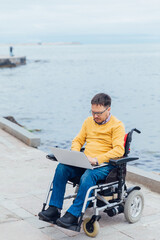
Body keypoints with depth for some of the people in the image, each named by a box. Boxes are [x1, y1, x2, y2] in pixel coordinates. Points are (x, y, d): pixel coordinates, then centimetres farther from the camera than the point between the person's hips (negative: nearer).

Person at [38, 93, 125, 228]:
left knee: (88, 176, -37)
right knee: (62, 168, -22)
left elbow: (119, 150, -14)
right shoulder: (89, 121, 17)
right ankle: (54, 209, -21)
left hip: (104, 165, -5)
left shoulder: (117, 125, -2)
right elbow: (78, 140, 21)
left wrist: (96, 159, -24)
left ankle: (73, 215, -33)